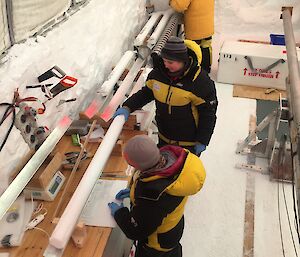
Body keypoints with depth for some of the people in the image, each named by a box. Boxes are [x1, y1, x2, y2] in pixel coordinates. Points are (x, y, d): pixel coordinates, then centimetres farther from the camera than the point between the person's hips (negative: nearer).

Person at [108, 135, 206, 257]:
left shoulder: (152, 196, -48)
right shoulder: (168, 154, -27)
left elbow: (135, 231, -28)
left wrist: (118, 212, -12)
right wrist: (134, 190, -4)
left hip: (159, 241, -6)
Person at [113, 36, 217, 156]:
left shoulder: (201, 82, -25)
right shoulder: (159, 72, -10)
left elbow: (208, 113, -16)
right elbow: (146, 92, 6)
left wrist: (202, 141, -12)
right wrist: (128, 107, -9)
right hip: (164, 138, 5)